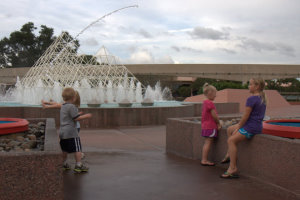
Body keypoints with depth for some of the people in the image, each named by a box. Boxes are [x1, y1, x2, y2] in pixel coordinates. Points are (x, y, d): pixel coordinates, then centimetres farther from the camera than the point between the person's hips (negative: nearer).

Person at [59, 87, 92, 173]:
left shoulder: (63, 106, 14)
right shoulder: (72, 106, -14)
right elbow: (76, 118, -16)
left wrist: (79, 114, 28)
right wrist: (86, 116, -5)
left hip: (62, 131, 9)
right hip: (71, 132, -9)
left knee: (65, 149, 18)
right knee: (77, 148, -1)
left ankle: (64, 164, 28)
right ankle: (78, 165, 0)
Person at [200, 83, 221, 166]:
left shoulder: (205, 102, 12)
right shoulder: (210, 103, -18)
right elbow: (214, 115, -18)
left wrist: (217, 123, 14)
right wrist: (218, 123, -4)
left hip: (205, 125, 10)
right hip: (210, 126, -10)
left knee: (206, 143, 13)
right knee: (208, 143, -5)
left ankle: (204, 159, 17)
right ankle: (204, 160, -2)